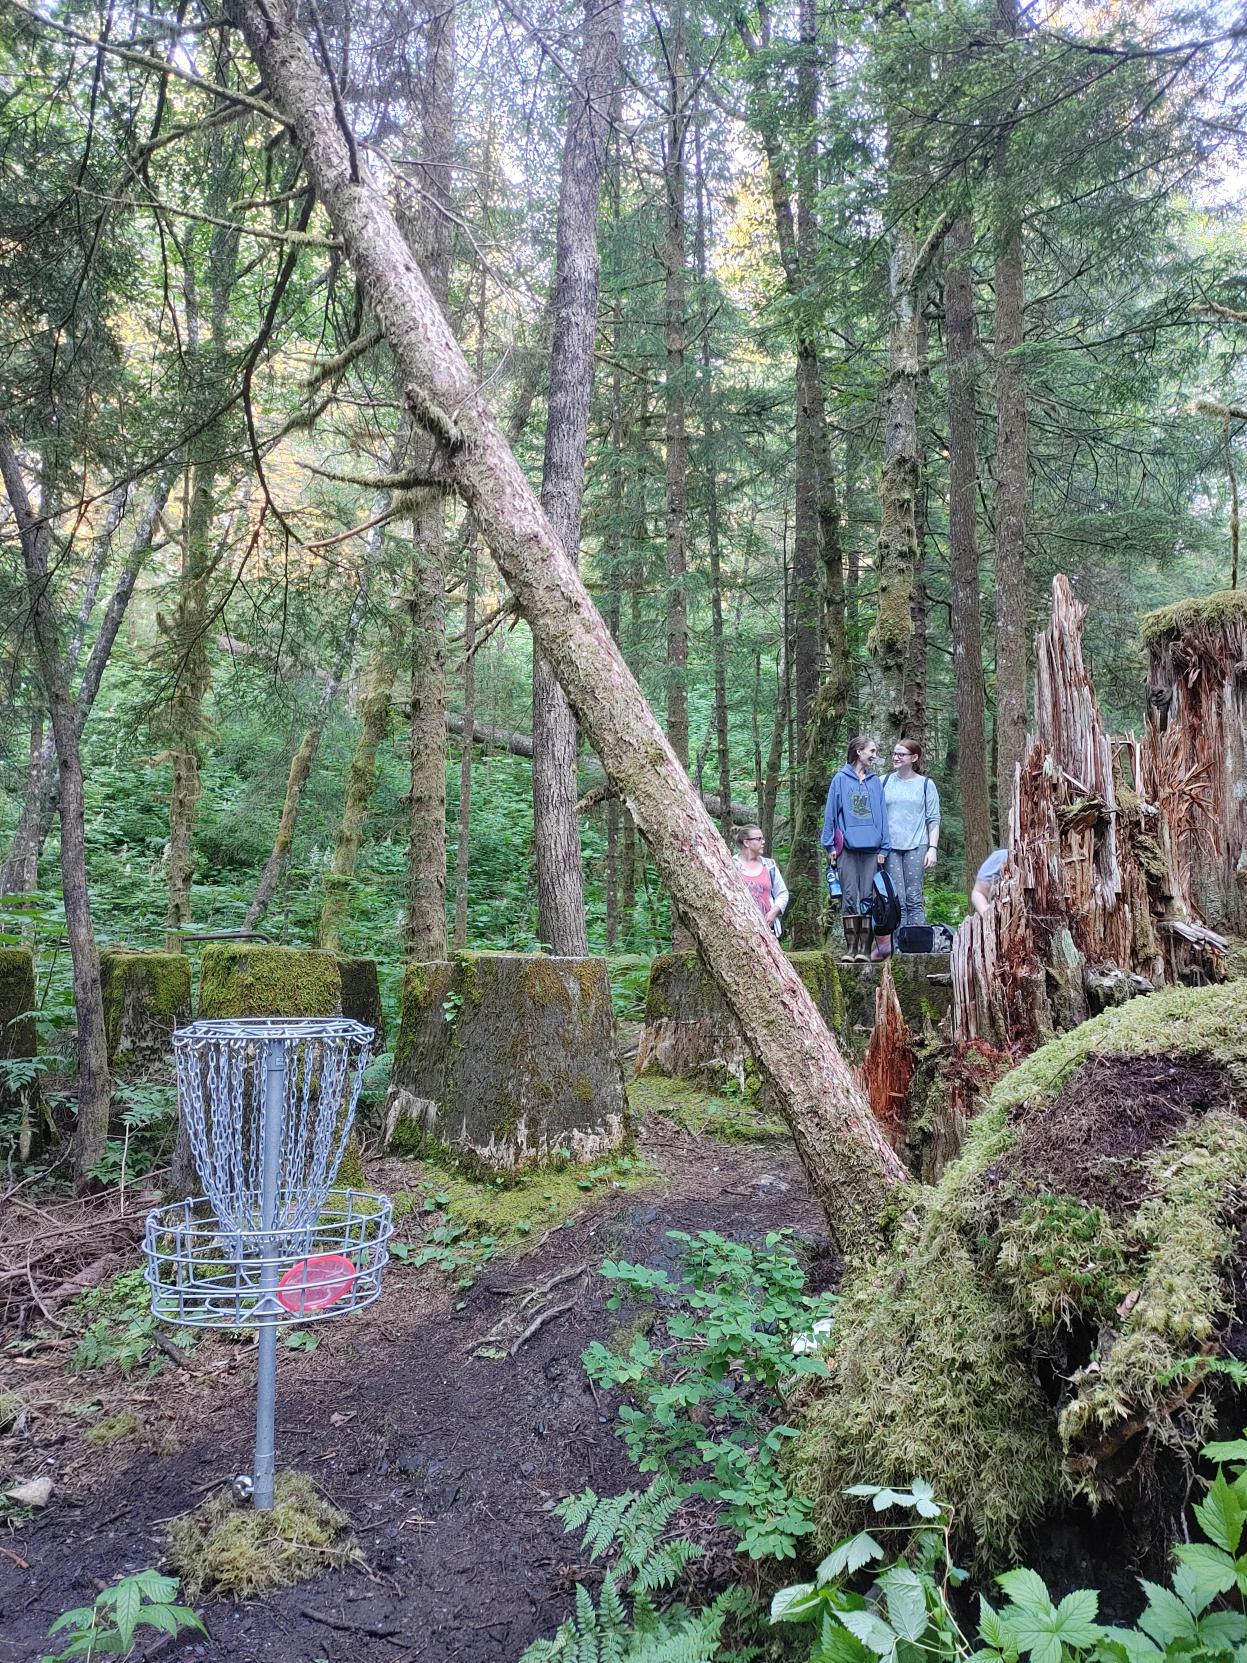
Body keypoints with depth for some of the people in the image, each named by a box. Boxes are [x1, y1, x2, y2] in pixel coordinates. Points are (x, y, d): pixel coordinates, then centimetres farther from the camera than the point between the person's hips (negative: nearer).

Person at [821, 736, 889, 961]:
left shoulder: (876, 782, 11)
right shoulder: (841, 779, 3)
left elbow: (882, 815, 9)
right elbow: (830, 813, 3)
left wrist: (884, 848, 3)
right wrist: (830, 846, -1)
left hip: (871, 848, 2)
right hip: (847, 848, -2)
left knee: (867, 898, 3)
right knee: (850, 898, 0)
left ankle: (864, 946, 7)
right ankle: (850, 946, 6)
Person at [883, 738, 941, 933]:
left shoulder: (925, 784, 7)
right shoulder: (884, 782, 10)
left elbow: (933, 820, 6)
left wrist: (932, 848, -3)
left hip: (916, 846, -1)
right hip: (890, 846, 1)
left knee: (914, 899, -3)